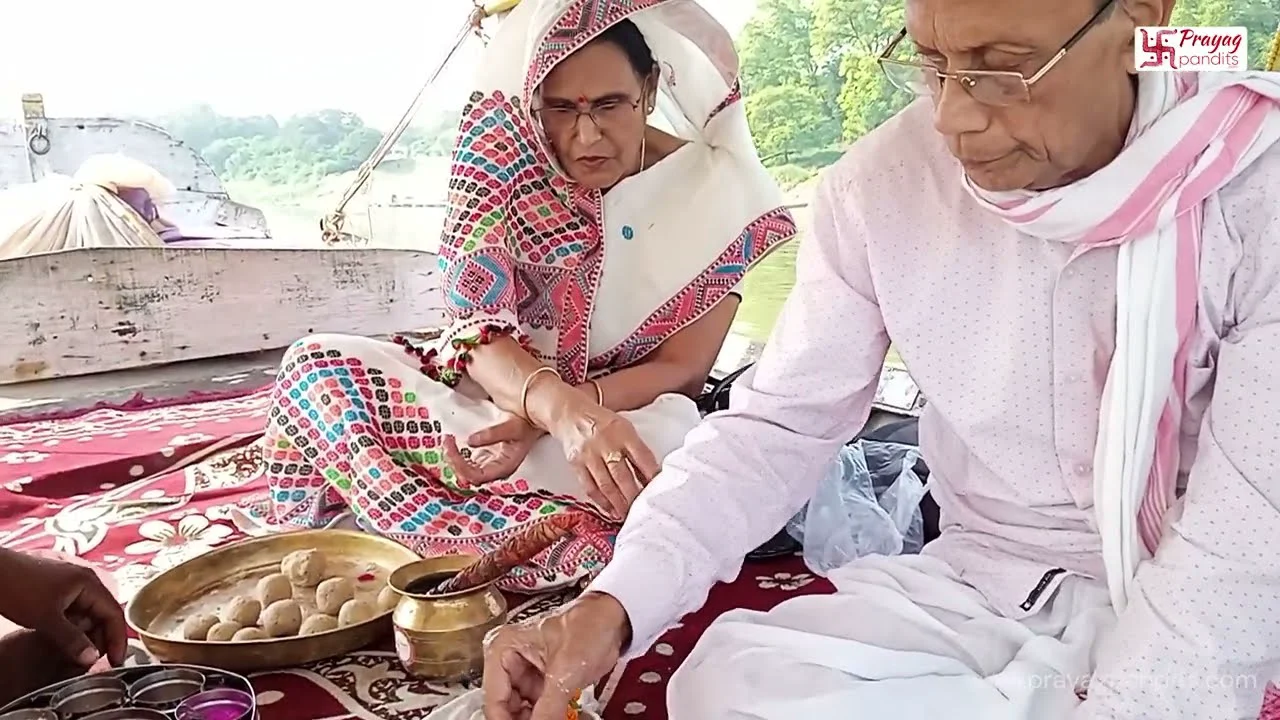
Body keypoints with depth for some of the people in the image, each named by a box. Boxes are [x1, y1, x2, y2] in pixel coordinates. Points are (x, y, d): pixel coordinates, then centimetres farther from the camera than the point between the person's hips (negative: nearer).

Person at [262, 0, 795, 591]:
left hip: (633, 408, -1)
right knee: (316, 365, -17)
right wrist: (565, 410, -39)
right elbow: (477, 327, -18)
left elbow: (682, 369, -13)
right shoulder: (502, 149, -12)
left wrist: (541, 422, -28)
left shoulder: (715, 188, -14)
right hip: (491, 388, 1)